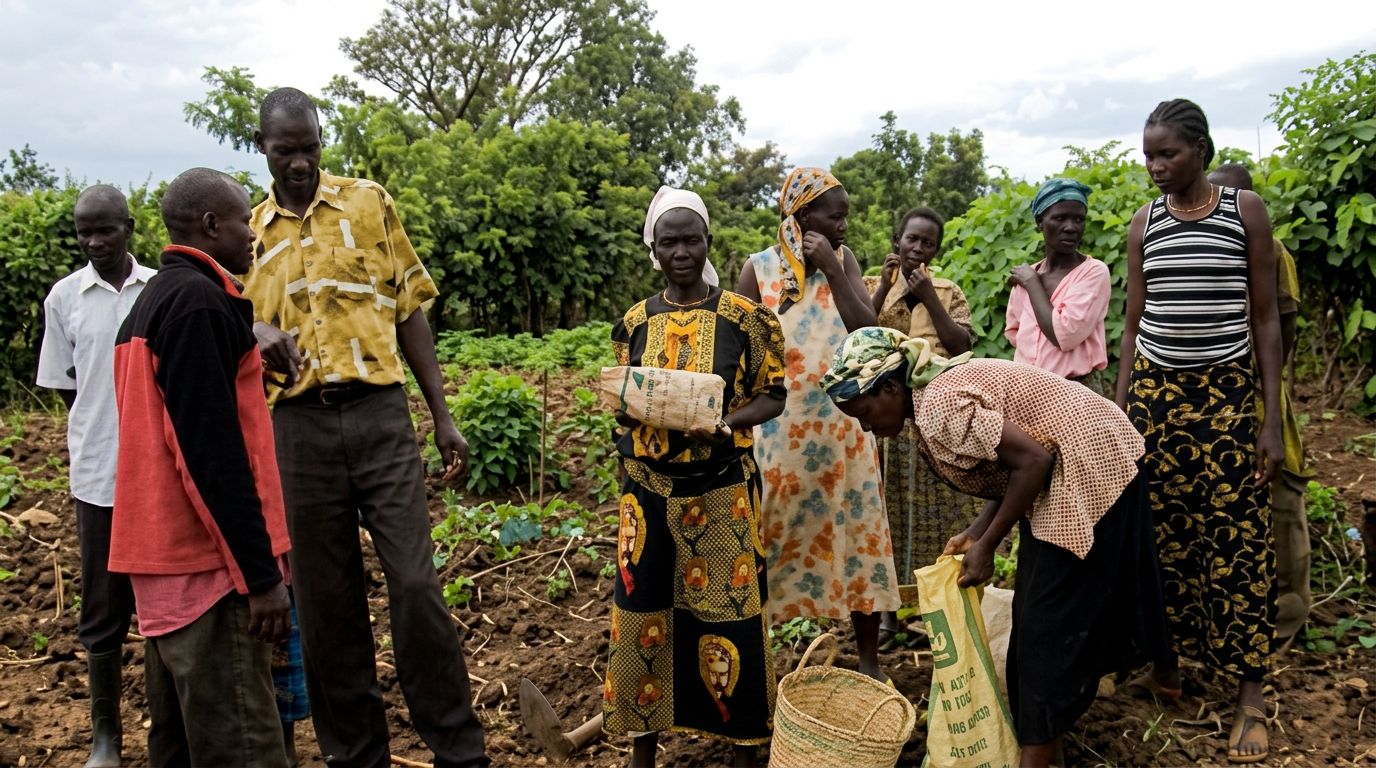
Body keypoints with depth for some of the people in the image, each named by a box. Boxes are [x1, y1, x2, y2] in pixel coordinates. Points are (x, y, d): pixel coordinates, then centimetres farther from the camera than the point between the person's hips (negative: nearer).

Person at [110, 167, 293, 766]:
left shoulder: (151, 301, 17)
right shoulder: (198, 301, -14)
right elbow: (211, 448, -21)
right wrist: (261, 572, -20)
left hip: (163, 552, 10)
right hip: (204, 559, -10)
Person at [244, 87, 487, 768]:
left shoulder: (368, 203, 7)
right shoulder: (247, 232, 11)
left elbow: (409, 310, 8)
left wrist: (442, 416, 3)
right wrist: (259, 334, -10)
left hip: (379, 412, -2)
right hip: (299, 425, 2)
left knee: (414, 583, -5)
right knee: (325, 602, 8)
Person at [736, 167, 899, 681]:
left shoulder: (843, 260, 4)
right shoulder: (759, 269, -3)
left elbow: (869, 331, -8)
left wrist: (831, 267, -12)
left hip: (842, 423, 2)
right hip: (779, 427, -2)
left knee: (856, 530, 7)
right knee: (771, 535, 6)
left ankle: (868, 658, 20)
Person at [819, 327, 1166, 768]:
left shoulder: (940, 405, -22)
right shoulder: (939, 389, 7)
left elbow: (1034, 459, -25)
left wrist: (986, 545, -18)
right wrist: (977, 532, -1)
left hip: (1090, 468, -10)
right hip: (1066, 476, 10)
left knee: (1051, 623, -5)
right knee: (1034, 616, 12)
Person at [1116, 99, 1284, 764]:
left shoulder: (1246, 210, -1)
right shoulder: (1145, 222, 6)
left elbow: (1264, 317, -1)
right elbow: (1133, 321, 10)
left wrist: (1272, 417, -5)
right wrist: (1119, 412, 7)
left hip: (1226, 392, -2)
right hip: (1154, 391, 3)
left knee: (1236, 538, -1)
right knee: (1161, 534, 6)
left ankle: (1250, 696, 10)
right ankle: (1165, 666, 21)